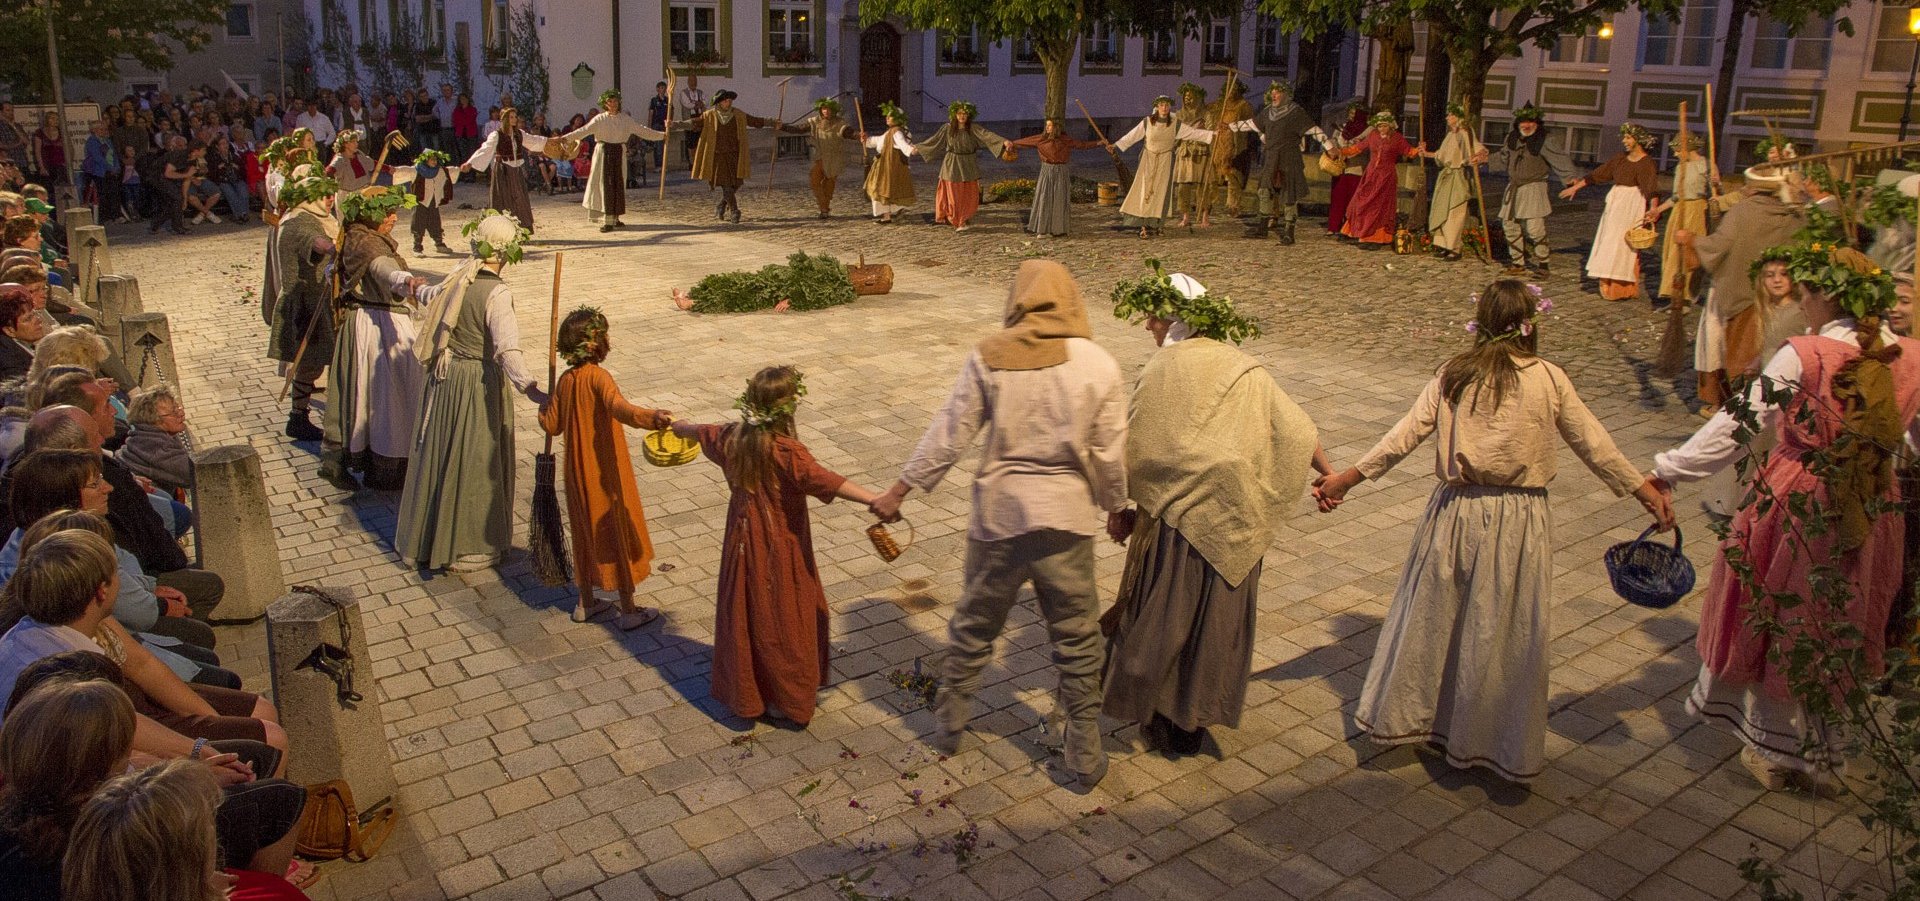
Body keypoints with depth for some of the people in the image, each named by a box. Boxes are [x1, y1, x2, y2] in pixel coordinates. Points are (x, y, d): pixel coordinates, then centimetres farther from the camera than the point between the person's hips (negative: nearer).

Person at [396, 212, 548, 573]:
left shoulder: (457, 280, 1)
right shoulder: (497, 293, -21)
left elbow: (427, 296, 26)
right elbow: (507, 349, -34)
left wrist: (421, 290, 50)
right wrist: (530, 389, -45)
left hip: (445, 379, 7)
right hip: (479, 385, -7)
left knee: (441, 458, 19)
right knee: (476, 465, 5)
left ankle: (425, 539, 35)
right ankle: (467, 548, 15)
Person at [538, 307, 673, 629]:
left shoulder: (565, 380, 1)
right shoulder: (597, 377, -19)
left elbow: (552, 424, 8)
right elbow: (619, 407, -39)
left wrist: (544, 406, 29)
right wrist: (652, 416, -55)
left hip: (578, 473, 7)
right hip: (606, 473, -7)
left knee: (586, 533, 19)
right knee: (619, 533, 5)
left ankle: (585, 603, 31)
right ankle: (629, 611, 13)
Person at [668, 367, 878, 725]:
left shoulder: (731, 438, -2)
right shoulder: (786, 451, -24)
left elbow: (701, 433, 20)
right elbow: (823, 480, -38)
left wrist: (679, 427, 42)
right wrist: (873, 499, -46)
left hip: (744, 544, 6)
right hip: (781, 551, -6)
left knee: (745, 614, 17)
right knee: (783, 618, 7)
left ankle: (743, 694, 30)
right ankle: (785, 700, 18)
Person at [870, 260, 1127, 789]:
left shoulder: (988, 358, -5)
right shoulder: (1098, 364, -6)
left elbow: (947, 435, -4)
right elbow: (1109, 454, -2)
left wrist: (898, 492, 5)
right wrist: (1116, 507, 15)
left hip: (999, 512, 1)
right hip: (1066, 518, -1)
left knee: (976, 624, 20)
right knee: (1077, 640, 12)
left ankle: (949, 725, 36)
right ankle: (1084, 756, 21)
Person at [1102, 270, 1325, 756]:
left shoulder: (1166, 365, -7)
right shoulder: (1245, 367, 8)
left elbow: (1135, 444, -9)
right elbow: (1296, 428, 13)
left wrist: (1122, 507, 0)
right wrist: (1328, 474, 26)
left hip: (1184, 510, -5)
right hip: (1238, 516, 5)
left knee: (1166, 611, 9)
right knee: (1219, 613, 13)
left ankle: (1161, 716, 18)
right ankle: (1193, 720, 24)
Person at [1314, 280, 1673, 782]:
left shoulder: (1454, 375, -3)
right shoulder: (1549, 379, -6)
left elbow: (1406, 434, -4)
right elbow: (1593, 445, 0)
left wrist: (1347, 478, 2)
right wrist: (1645, 491, 11)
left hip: (1458, 513, 2)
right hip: (1519, 519, -1)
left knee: (1433, 617, 15)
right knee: (1508, 632, 8)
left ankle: (1407, 717, 29)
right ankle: (1507, 750, 21)